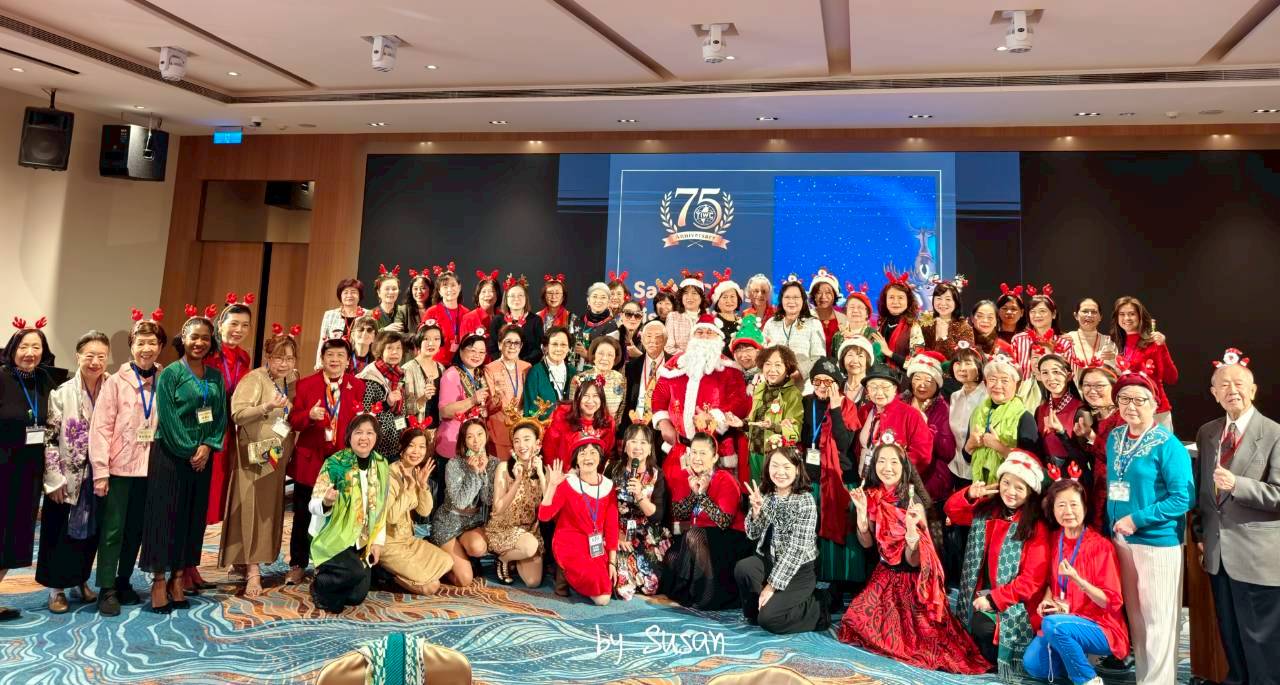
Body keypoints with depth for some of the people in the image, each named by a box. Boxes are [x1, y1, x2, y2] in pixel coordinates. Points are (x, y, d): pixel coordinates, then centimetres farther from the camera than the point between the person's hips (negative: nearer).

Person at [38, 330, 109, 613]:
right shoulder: (62, 393, -10)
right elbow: (48, 438, -10)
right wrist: (54, 479, -12)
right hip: (66, 477, -2)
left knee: (90, 531, 12)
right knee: (59, 533, 6)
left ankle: (81, 580, 29)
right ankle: (57, 589, 18)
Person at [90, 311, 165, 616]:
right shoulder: (116, 382, -4)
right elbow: (101, 428, -7)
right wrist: (100, 471, -12)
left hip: (150, 467, 3)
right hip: (119, 467, -3)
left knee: (136, 529, 13)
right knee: (112, 529, 2)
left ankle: (124, 581, 27)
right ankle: (107, 588, 11)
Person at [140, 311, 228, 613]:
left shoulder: (215, 376, 8)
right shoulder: (170, 373, -6)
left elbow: (221, 415, 5)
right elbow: (167, 418, -12)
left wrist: (207, 446, -9)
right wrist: (188, 450, -14)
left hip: (202, 455, 5)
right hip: (170, 454, -5)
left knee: (193, 517, 7)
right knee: (165, 515, -1)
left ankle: (179, 578, 16)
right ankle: (159, 581, 6)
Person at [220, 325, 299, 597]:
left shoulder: (293, 379, 9)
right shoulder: (254, 379, -12)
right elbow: (236, 414, -21)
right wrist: (267, 406, -32)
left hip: (279, 456, 7)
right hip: (255, 456, -7)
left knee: (271, 509, 11)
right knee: (253, 509, -7)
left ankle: (252, 560, 25)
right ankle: (252, 571, -7)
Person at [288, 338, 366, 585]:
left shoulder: (358, 386, 3)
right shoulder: (306, 384, 2)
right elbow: (293, 421, -1)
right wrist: (309, 415, -20)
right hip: (310, 459, 0)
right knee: (303, 515, 9)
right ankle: (298, 565, 24)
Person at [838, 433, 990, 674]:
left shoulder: (913, 501, -20)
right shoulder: (872, 496, -6)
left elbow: (913, 560, -20)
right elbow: (867, 544, -4)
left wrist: (911, 527, -41)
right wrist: (862, 511, -21)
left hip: (911, 578, -5)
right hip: (884, 574, 5)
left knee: (906, 629, -11)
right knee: (860, 618, -5)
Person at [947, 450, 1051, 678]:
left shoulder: (1036, 528, -12)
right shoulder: (987, 509, 5)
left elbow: (1032, 579, -16)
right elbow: (952, 511, 15)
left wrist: (993, 600, -20)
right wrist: (969, 495, -7)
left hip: (1013, 602, -6)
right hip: (981, 593, 6)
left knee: (983, 625, -28)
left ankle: (998, 658, 4)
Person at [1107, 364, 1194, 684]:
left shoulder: (1168, 445, -12)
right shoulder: (1114, 438, 7)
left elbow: (1183, 498, -15)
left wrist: (1136, 519, -19)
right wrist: (1114, 524, 8)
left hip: (1158, 541, -6)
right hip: (1120, 538, 6)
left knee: (1157, 619, 3)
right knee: (1135, 615, 15)